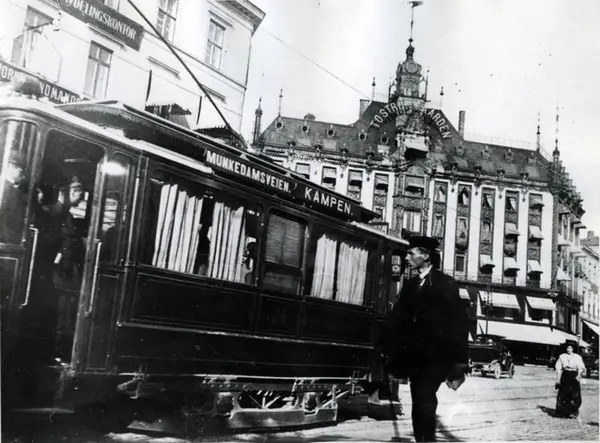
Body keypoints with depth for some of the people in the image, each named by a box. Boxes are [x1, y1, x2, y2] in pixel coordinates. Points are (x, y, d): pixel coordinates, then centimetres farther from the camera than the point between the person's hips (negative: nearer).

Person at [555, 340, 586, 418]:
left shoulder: (577, 357, 2)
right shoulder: (562, 356, 5)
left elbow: (581, 368, -4)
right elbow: (558, 368, 5)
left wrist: (579, 375, -23)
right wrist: (558, 379, 0)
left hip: (574, 377, -1)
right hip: (565, 376, 1)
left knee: (574, 396, -4)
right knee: (563, 395, 3)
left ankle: (573, 413, 4)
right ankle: (562, 412, 13)